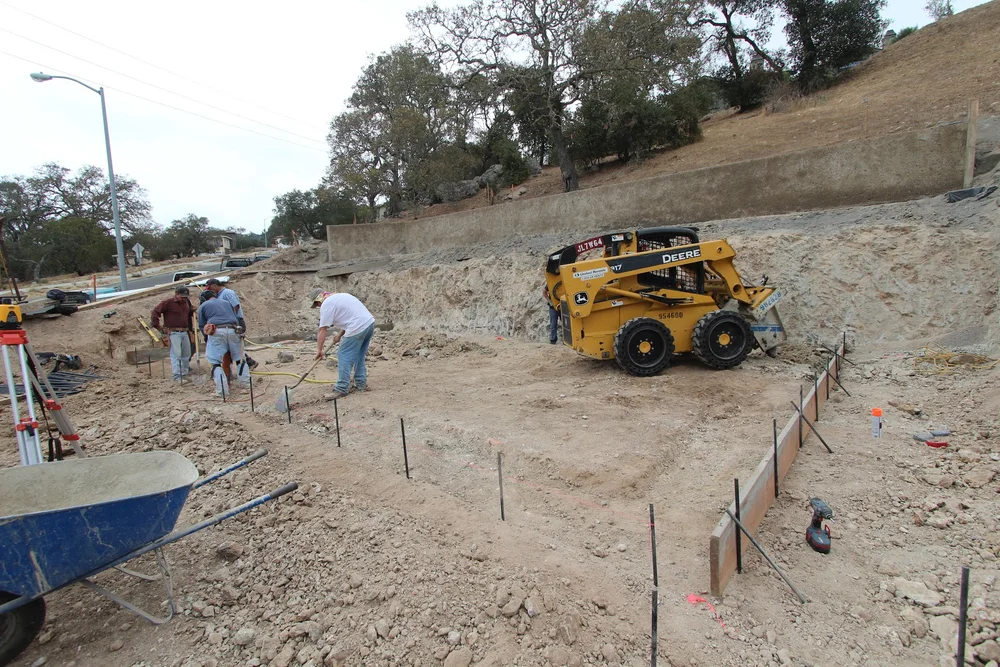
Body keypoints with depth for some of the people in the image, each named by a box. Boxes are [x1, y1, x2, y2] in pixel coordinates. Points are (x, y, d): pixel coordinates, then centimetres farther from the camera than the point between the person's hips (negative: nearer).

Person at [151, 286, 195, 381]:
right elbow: (155, 312, -10)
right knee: (176, 354, -11)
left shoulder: (187, 302, 12)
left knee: (186, 354, 11)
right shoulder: (167, 302, -8)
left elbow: (190, 313, 29)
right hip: (173, 333, -7)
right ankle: (177, 376, -13)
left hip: (185, 332, 7)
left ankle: (184, 373, 24)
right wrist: (158, 327, -12)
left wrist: (191, 327, 17)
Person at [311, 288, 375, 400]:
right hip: (370, 323, 9)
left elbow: (322, 330, -3)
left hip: (358, 328, -9)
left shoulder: (326, 304, -2)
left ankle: (341, 389, 1)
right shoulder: (341, 295, 26)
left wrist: (319, 350, 2)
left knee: (344, 356, -2)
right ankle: (361, 384, 25)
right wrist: (339, 335, 26)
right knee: (359, 356, 20)